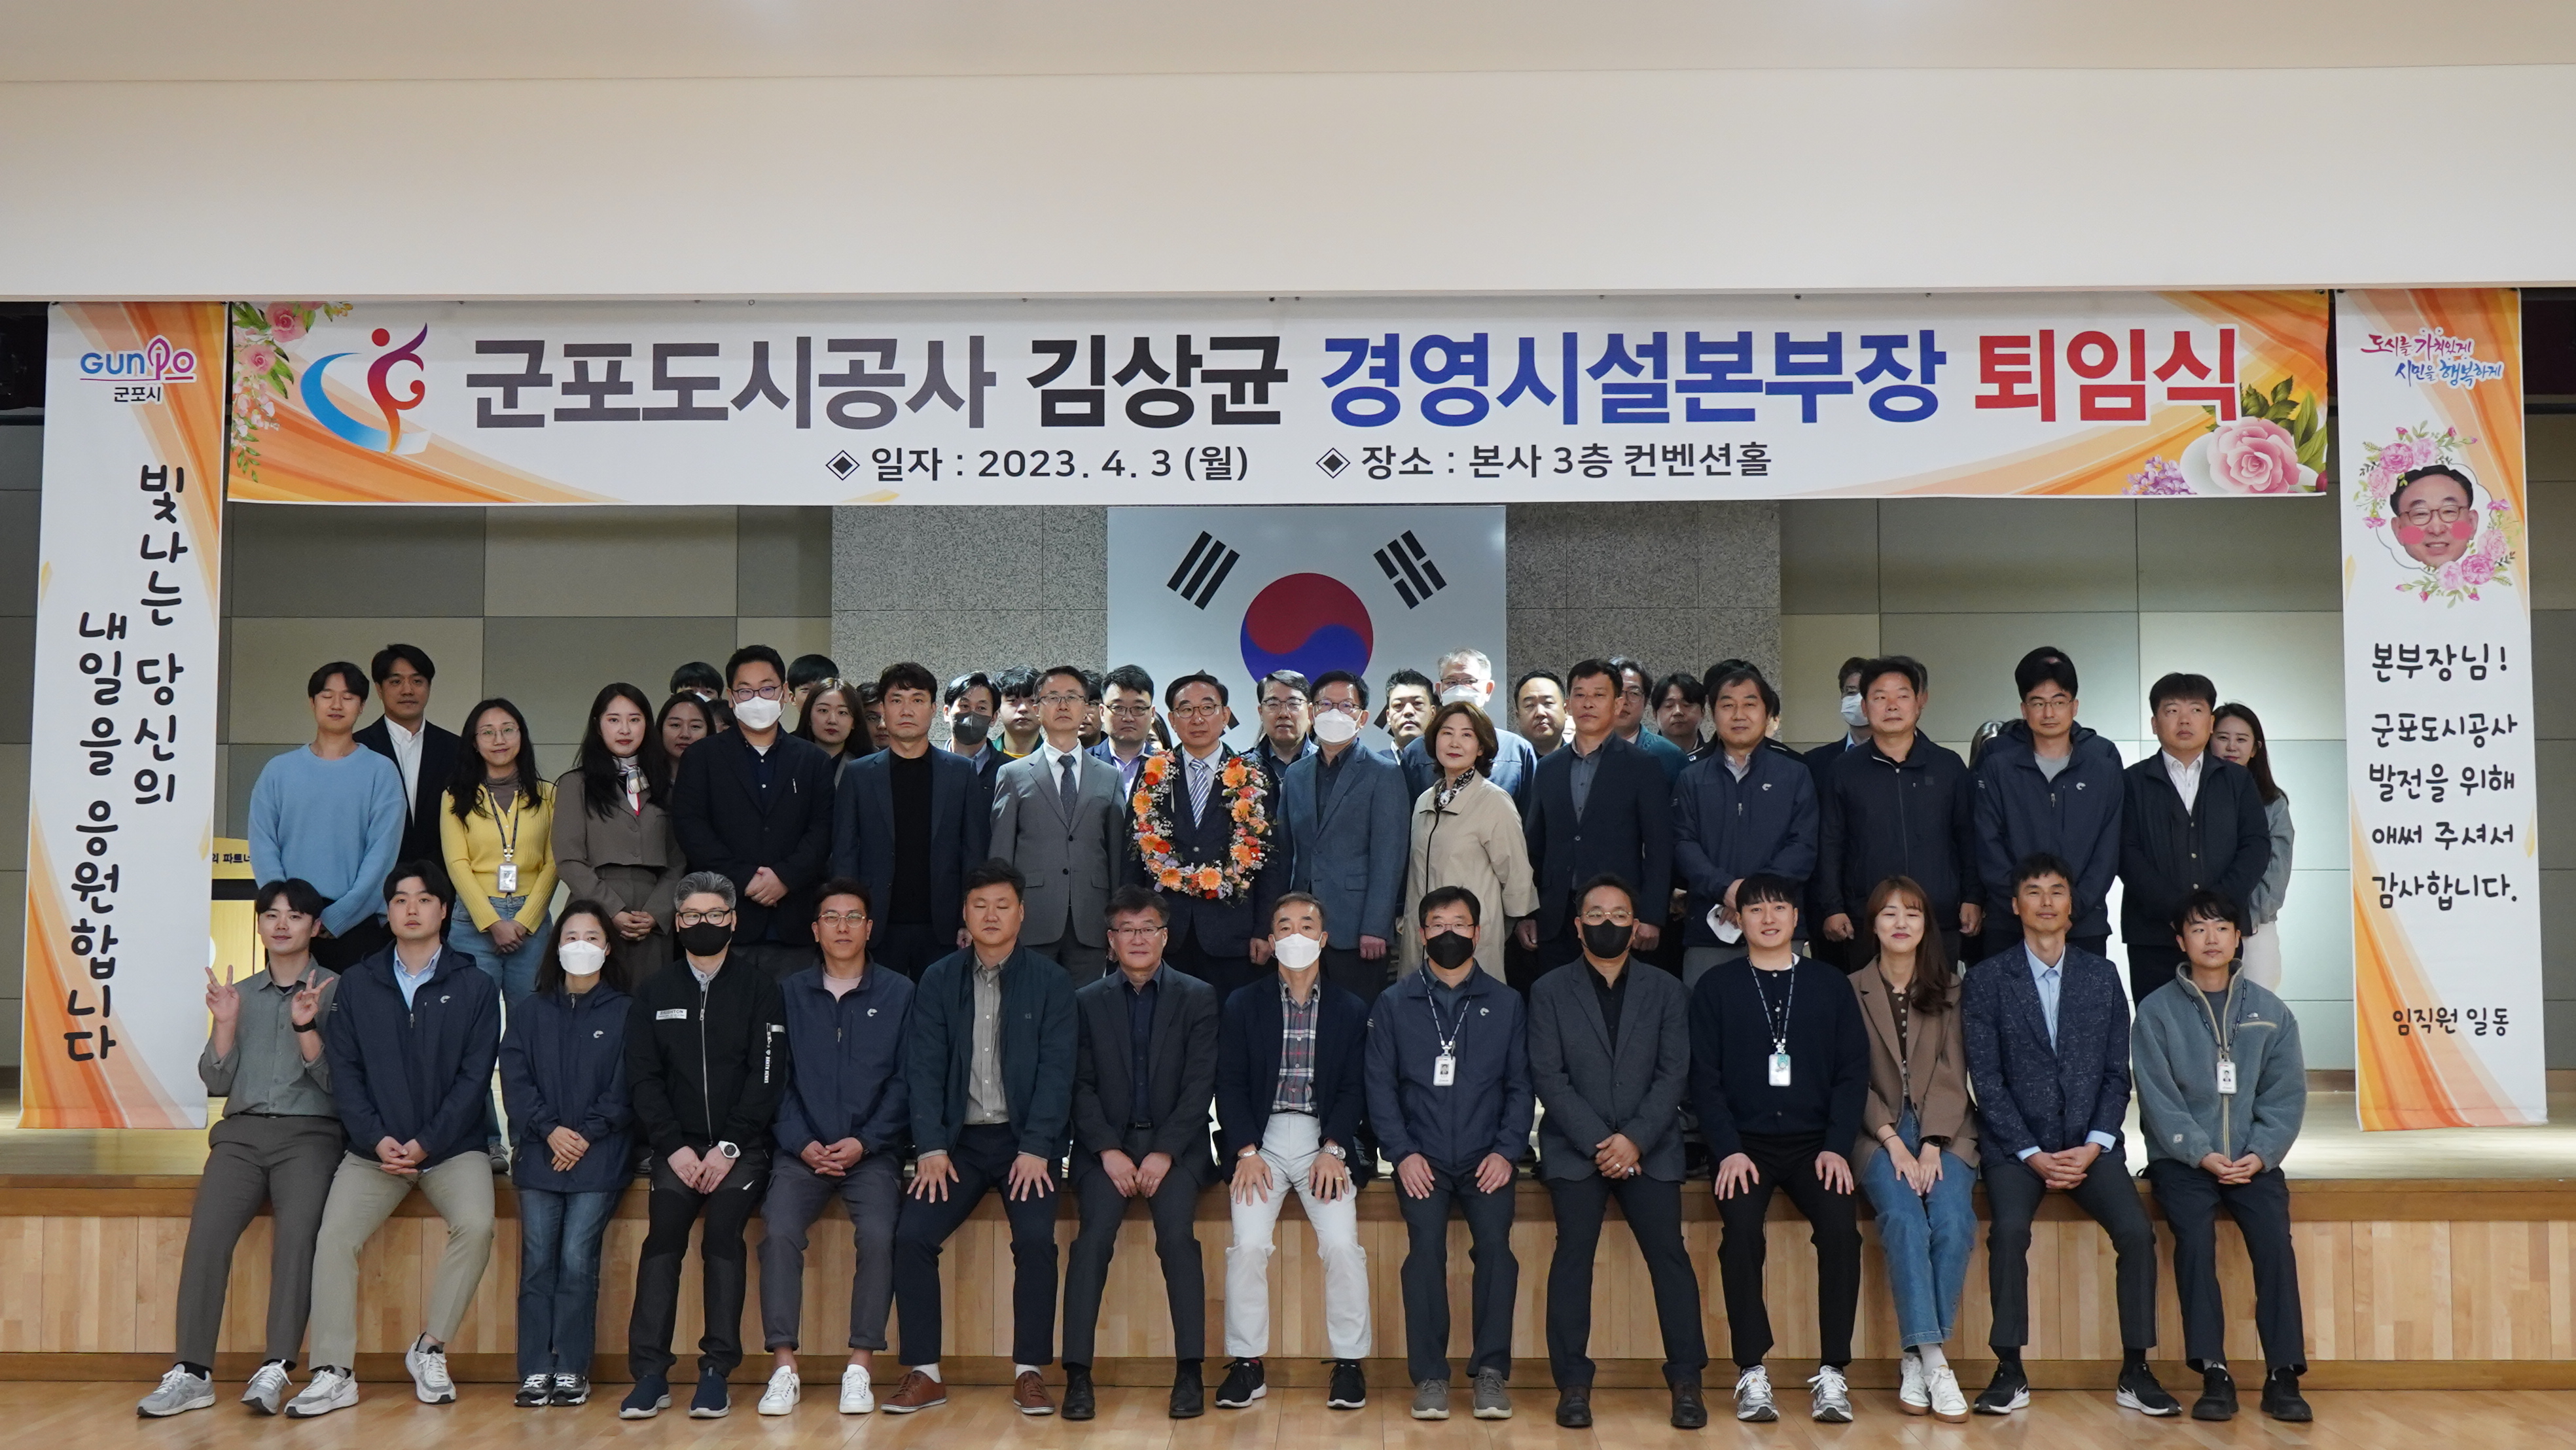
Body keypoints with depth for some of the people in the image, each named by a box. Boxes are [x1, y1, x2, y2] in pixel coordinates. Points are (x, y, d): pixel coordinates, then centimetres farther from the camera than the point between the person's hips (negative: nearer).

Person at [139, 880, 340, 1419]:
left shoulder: (336, 991, 8)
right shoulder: (240, 994, 19)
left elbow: (336, 1082, 1)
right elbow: (216, 1083, 13)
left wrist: (306, 1028, -13)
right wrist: (226, 1024, -1)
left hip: (310, 1132, -3)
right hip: (242, 1132, 3)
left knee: (297, 1227, -29)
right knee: (207, 1229, -24)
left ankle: (276, 1370, -32)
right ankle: (192, 1374, -24)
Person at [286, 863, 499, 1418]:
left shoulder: (475, 986, 4)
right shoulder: (356, 984, 9)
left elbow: (474, 1077, -2)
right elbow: (344, 1071, 3)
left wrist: (426, 1143, -12)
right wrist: (376, 1140, -11)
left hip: (451, 1145, -2)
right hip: (374, 1148, 2)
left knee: (476, 1225, -26)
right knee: (334, 1234, -20)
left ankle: (430, 1350, -10)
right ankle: (334, 1373, -12)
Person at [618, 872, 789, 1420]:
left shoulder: (759, 989, 5)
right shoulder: (655, 994, 13)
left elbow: (767, 1076, -2)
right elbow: (643, 1078, 6)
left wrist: (728, 1147, -13)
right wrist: (675, 1148, -8)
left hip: (742, 1146, -2)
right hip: (678, 1145, 2)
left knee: (723, 1227, -24)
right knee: (663, 1228, -21)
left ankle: (717, 1371, -18)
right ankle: (650, 1372, -18)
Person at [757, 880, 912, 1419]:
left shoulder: (899, 993, 7)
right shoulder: (789, 993, 11)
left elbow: (905, 1081, 2)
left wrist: (865, 1142, -9)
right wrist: (801, 1143, -7)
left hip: (872, 1151, -1)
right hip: (802, 1149, 1)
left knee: (878, 1234, -26)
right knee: (778, 1232, -24)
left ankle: (861, 1366, -16)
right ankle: (783, 1367, -17)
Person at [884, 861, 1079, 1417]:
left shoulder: (1051, 982, 1)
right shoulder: (938, 980, 6)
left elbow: (1056, 1070, -5)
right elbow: (924, 1068, 0)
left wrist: (1035, 1149, -15)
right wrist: (931, 1148, -11)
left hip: (1024, 1140, -2)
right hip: (959, 1140, 2)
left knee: (1036, 1239, -23)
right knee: (911, 1235, -16)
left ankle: (1029, 1372, -7)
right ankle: (925, 1374, -3)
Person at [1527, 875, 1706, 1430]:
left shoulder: (1665, 990, 10)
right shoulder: (1549, 991, 6)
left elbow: (1674, 1074, 1)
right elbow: (1548, 1077, -2)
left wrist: (1634, 1140, -12)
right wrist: (1598, 1142, -11)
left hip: (1650, 1148, 1)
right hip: (1575, 1148, -1)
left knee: (1669, 1253, -6)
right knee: (1573, 1253, -9)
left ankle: (1686, 1380, 3)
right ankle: (1573, 1383, -3)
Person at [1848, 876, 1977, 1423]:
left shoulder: (1948, 988, 11)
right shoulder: (1853, 990, 6)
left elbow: (1952, 1073, 2)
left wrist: (1932, 1146, -12)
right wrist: (1893, 1142, -13)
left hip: (1944, 1130, 1)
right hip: (1880, 1132, -1)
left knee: (1953, 1223, -26)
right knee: (1905, 1222, -29)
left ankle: (1917, 1357, -15)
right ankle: (1932, 1358, -25)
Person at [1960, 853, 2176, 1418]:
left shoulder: (2102, 976, 10)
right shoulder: (1987, 979, 1)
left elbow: (2117, 1072, 7)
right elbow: (1986, 1079, -3)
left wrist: (2094, 1146, -7)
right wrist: (2032, 1154, -11)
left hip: (2089, 1142, 2)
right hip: (2015, 1143, -2)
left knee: (2136, 1229, -22)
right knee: (2010, 1228, -28)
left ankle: (2135, 1371, -8)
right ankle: (2010, 1372, -18)